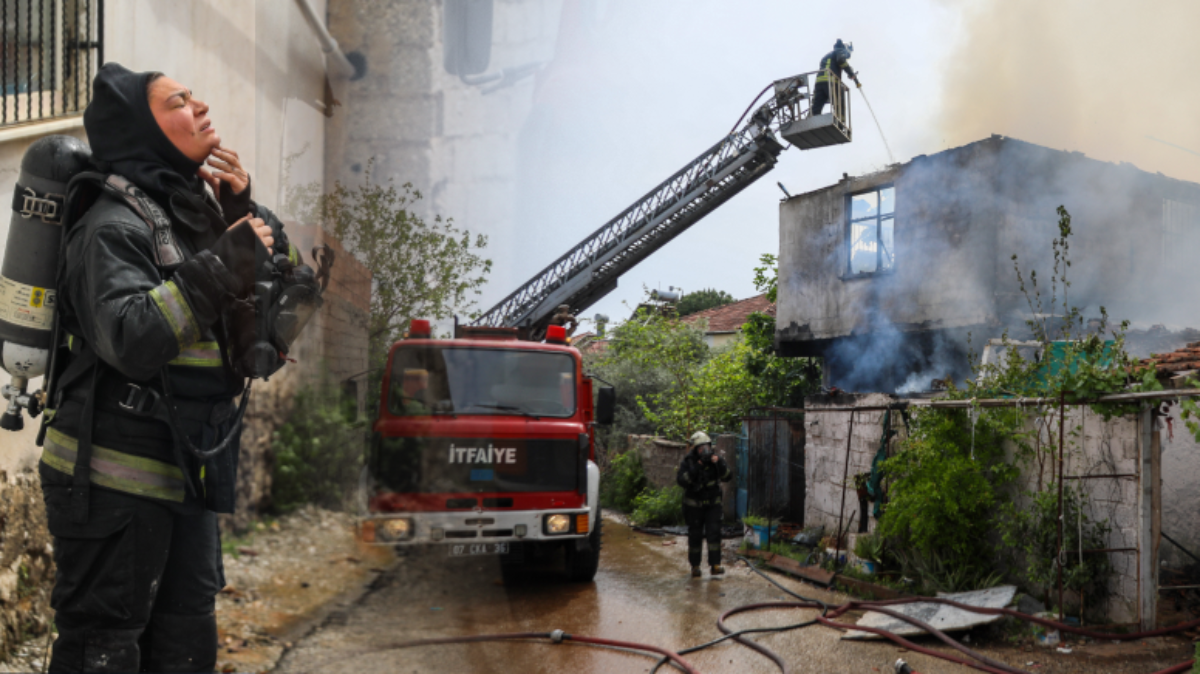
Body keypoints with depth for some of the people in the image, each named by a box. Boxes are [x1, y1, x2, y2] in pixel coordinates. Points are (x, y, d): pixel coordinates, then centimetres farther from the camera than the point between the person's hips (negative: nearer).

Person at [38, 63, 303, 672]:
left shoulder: (192, 209, 9)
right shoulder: (114, 225, -15)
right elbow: (130, 339, -30)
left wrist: (244, 212, -2)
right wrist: (223, 263, -26)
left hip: (185, 476, 8)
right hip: (115, 483, -8)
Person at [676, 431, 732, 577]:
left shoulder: (714, 458, -4)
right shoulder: (688, 461, -9)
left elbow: (728, 477, -12)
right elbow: (681, 480, -20)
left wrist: (720, 464, -28)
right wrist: (694, 470, -32)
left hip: (713, 503, 1)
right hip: (694, 505, -1)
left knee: (714, 532, -11)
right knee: (695, 535, 5)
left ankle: (715, 565, -9)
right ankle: (695, 566, 18)